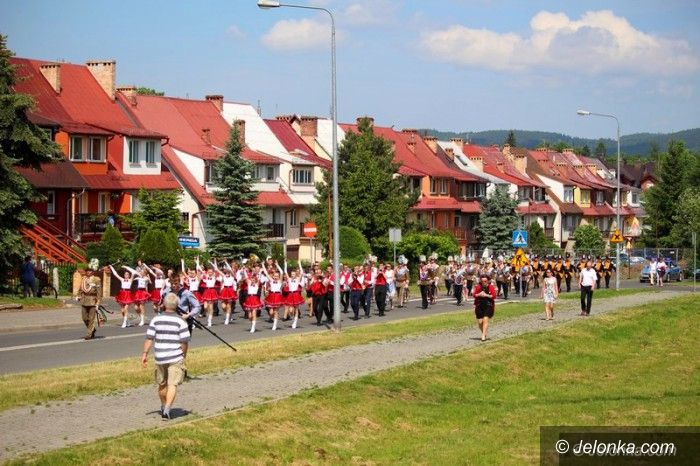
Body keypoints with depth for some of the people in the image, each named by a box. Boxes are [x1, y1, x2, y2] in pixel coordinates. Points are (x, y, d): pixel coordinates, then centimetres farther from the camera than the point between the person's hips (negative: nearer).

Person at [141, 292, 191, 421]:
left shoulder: (156, 319, 1)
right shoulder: (180, 321, -7)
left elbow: (149, 338, -3)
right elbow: (184, 341, -6)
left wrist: (145, 354, 1)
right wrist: (184, 356, 8)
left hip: (160, 357, 3)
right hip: (175, 357, -3)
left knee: (162, 384, 19)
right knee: (172, 384, -4)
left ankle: (163, 407, 36)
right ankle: (167, 409, -18)